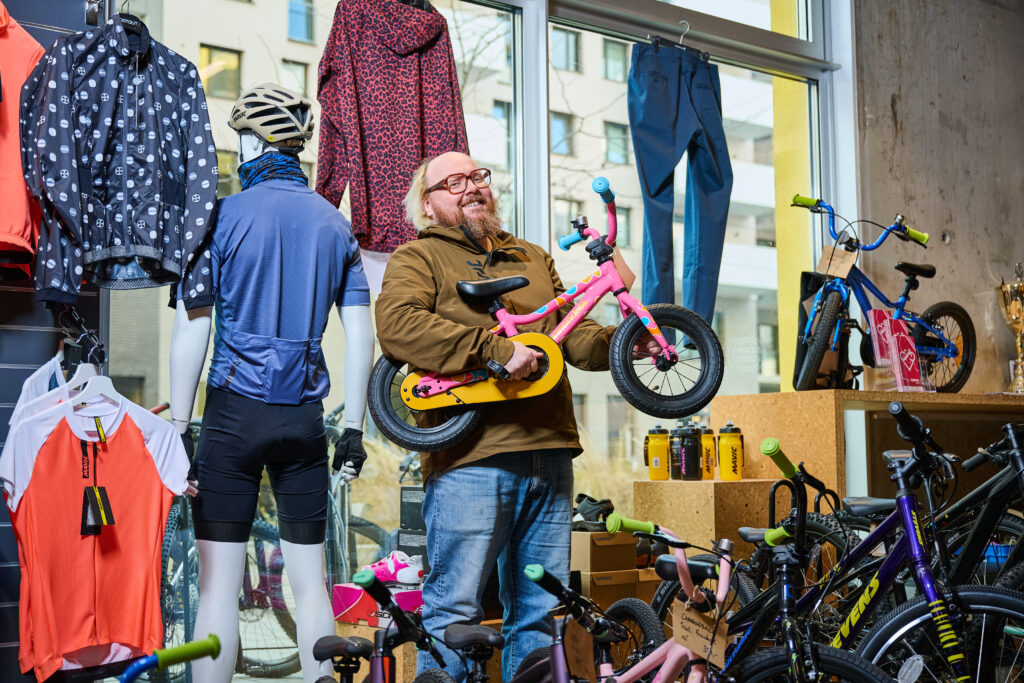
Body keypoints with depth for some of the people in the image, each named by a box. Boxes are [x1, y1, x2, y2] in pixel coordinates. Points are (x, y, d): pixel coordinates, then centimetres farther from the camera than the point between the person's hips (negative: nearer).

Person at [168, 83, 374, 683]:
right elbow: (361, 336, 5)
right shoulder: (335, 223, 8)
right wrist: (353, 430, 10)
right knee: (310, 578, 11)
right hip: (305, 417, 4)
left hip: (235, 409, -3)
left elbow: (192, 329, -9)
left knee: (220, 582, 2)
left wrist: (180, 427, -4)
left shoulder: (223, 216, -4)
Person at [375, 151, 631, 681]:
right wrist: (495, 348, -18)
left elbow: (574, 334, 21)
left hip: (549, 455, 6)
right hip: (470, 458, -6)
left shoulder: (534, 258, 26)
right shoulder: (417, 258, 6)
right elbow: (397, 325, -13)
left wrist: (618, 341, -1)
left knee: (539, 611, 11)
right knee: (455, 608, -4)